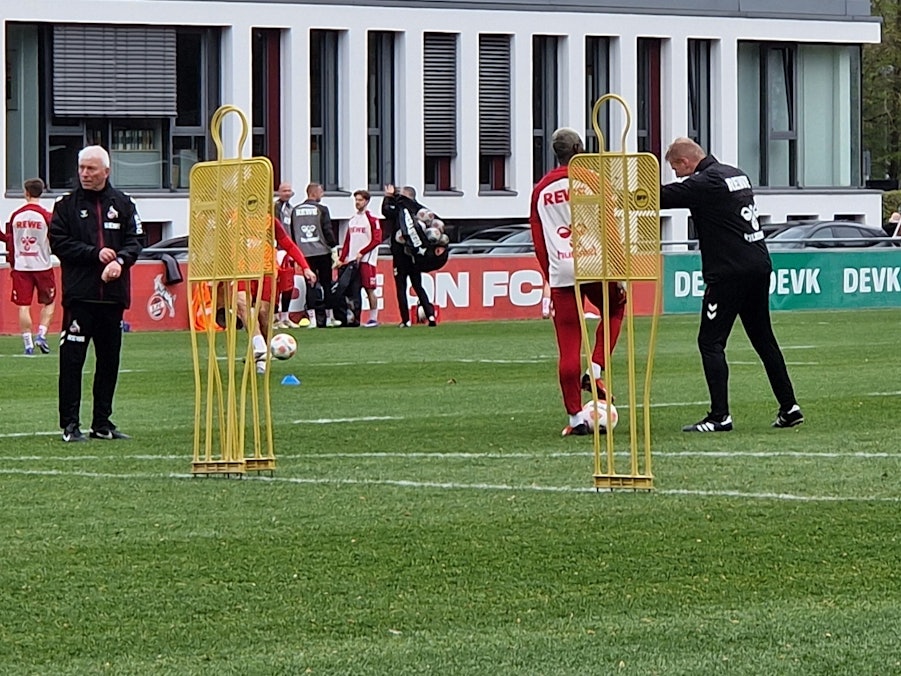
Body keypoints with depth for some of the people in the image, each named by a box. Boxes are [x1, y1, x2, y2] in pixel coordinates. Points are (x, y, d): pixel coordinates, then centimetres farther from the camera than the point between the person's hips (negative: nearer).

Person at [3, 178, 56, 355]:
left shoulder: (15, 216, 1)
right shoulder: (46, 216, -9)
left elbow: (9, 242, 6)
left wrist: (12, 264, 17)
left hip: (21, 266, 2)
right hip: (42, 266, -2)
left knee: (23, 306, 3)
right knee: (49, 302, 14)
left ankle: (28, 343, 1)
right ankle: (41, 335, 0)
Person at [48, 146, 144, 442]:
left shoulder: (122, 204, 10)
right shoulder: (67, 205, 5)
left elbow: (135, 240, 6)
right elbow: (58, 242, -3)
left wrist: (119, 260, -14)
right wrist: (95, 253, -12)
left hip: (113, 294, 3)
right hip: (79, 295, -3)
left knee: (109, 359, 8)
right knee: (72, 359, -7)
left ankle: (102, 423, 15)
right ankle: (70, 424, -4)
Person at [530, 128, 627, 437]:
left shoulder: (541, 190, 12)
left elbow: (538, 240, 15)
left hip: (560, 272, 3)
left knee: (568, 347, 3)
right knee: (615, 307, 27)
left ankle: (576, 417, 3)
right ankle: (595, 371, 10)